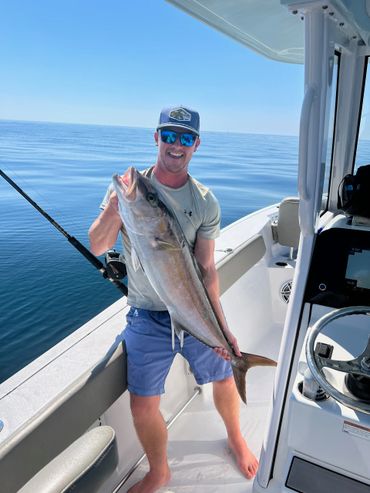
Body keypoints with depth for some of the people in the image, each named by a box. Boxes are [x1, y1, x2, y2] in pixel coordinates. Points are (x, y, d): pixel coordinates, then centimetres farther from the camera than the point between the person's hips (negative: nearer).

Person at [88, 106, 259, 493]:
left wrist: (221, 327, -13)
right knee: (143, 405, 2)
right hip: (147, 316, -1)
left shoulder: (205, 202, -5)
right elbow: (97, 248, -10)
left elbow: (206, 269, -7)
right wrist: (115, 208, -28)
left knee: (224, 380, 15)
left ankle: (235, 438, 50)